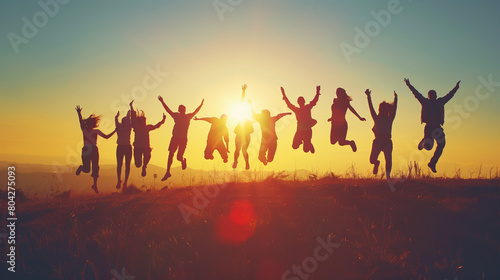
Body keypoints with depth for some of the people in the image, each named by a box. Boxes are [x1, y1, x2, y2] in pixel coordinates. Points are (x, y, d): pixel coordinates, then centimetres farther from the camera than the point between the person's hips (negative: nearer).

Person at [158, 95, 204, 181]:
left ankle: (183, 160, 34)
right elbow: (168, 110, 8)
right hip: (175, 138, 2)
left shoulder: (188, 116, 1)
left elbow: (196, 112, 2)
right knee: (170, 154, -1)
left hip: (183, 139, -2)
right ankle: (168, 172, 8)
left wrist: (201, 104, -4)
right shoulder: (176, 115, 3)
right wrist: (162, 102, 8)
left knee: (179, 157, -5)